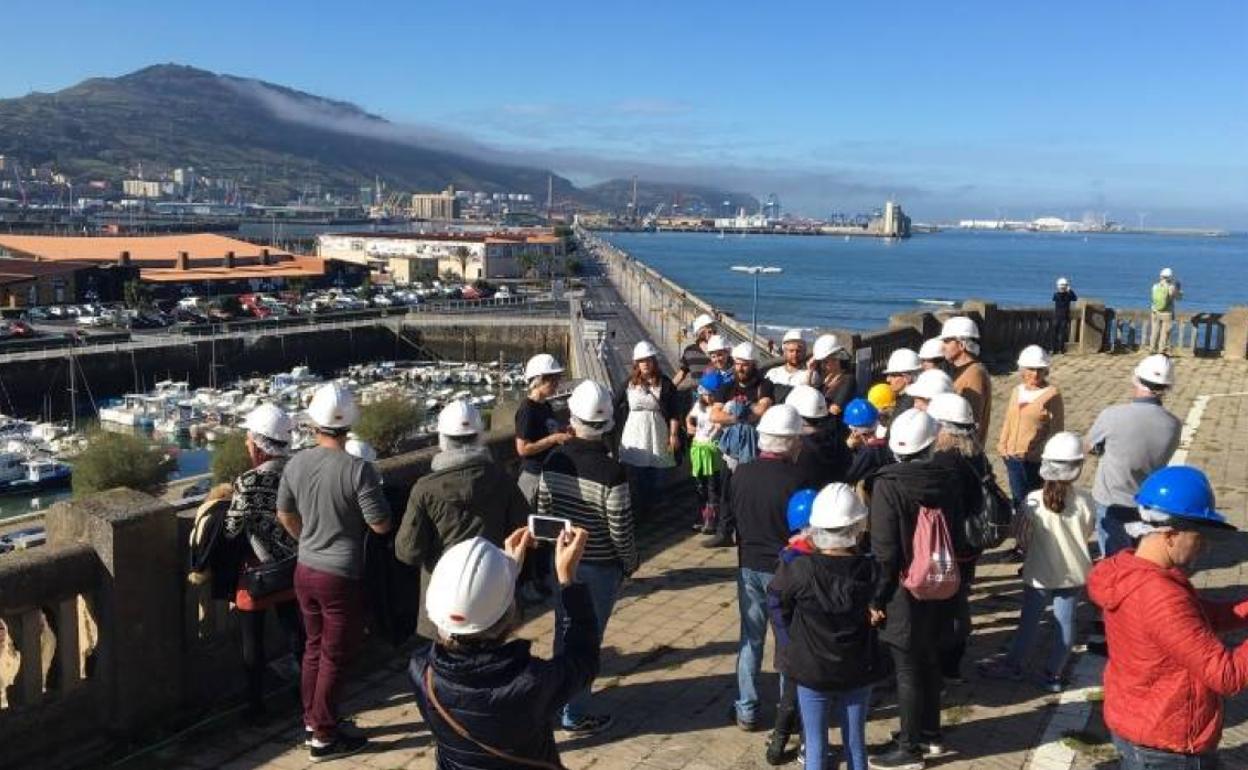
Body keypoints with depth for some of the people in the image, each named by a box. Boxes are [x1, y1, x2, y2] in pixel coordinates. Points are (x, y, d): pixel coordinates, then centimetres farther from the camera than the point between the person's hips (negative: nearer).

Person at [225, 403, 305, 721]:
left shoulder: (249, 482, -24)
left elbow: (230, 530, -17)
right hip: (293, 568, 5)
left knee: (253, 641, 13)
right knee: (295, 631, 19)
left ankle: (256, 705, 24)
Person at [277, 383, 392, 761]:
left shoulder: (295, 464, -3)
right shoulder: (358, 469, -21)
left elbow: (285, 516, 10)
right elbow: (381, 525, -17)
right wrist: (367, 504, 3)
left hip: (305, 570, 6)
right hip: (341, 577, -6)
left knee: (314, 646, 22)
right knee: (334, 656, 8)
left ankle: (312, 720, 35)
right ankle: (324, 736, 18)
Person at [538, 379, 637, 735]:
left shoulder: (554, 460, -7)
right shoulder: (611, 471, -23)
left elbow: (542, 511, 2)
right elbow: (620, 529, -18)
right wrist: (630, 563, 0)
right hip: (600, 567, -5)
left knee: (564, 632, 20)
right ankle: (575, 715, 18)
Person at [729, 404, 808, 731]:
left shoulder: (742, 474, -7)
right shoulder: (795, 479, -21)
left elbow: (731, 517, 4)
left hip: (749, 566, 4)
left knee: (751, 639, 15)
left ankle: (746, 710, 22)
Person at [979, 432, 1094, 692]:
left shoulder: (1033, 500, -17)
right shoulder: (1084, 500, -13)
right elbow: (1088, 533, 2)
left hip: (1040, 573, -1)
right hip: (1073, 573, 1)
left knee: (1029, 621, 13)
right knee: (1066, 622, 13)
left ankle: (1013, 665, 26)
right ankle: (1054, 674, 19)